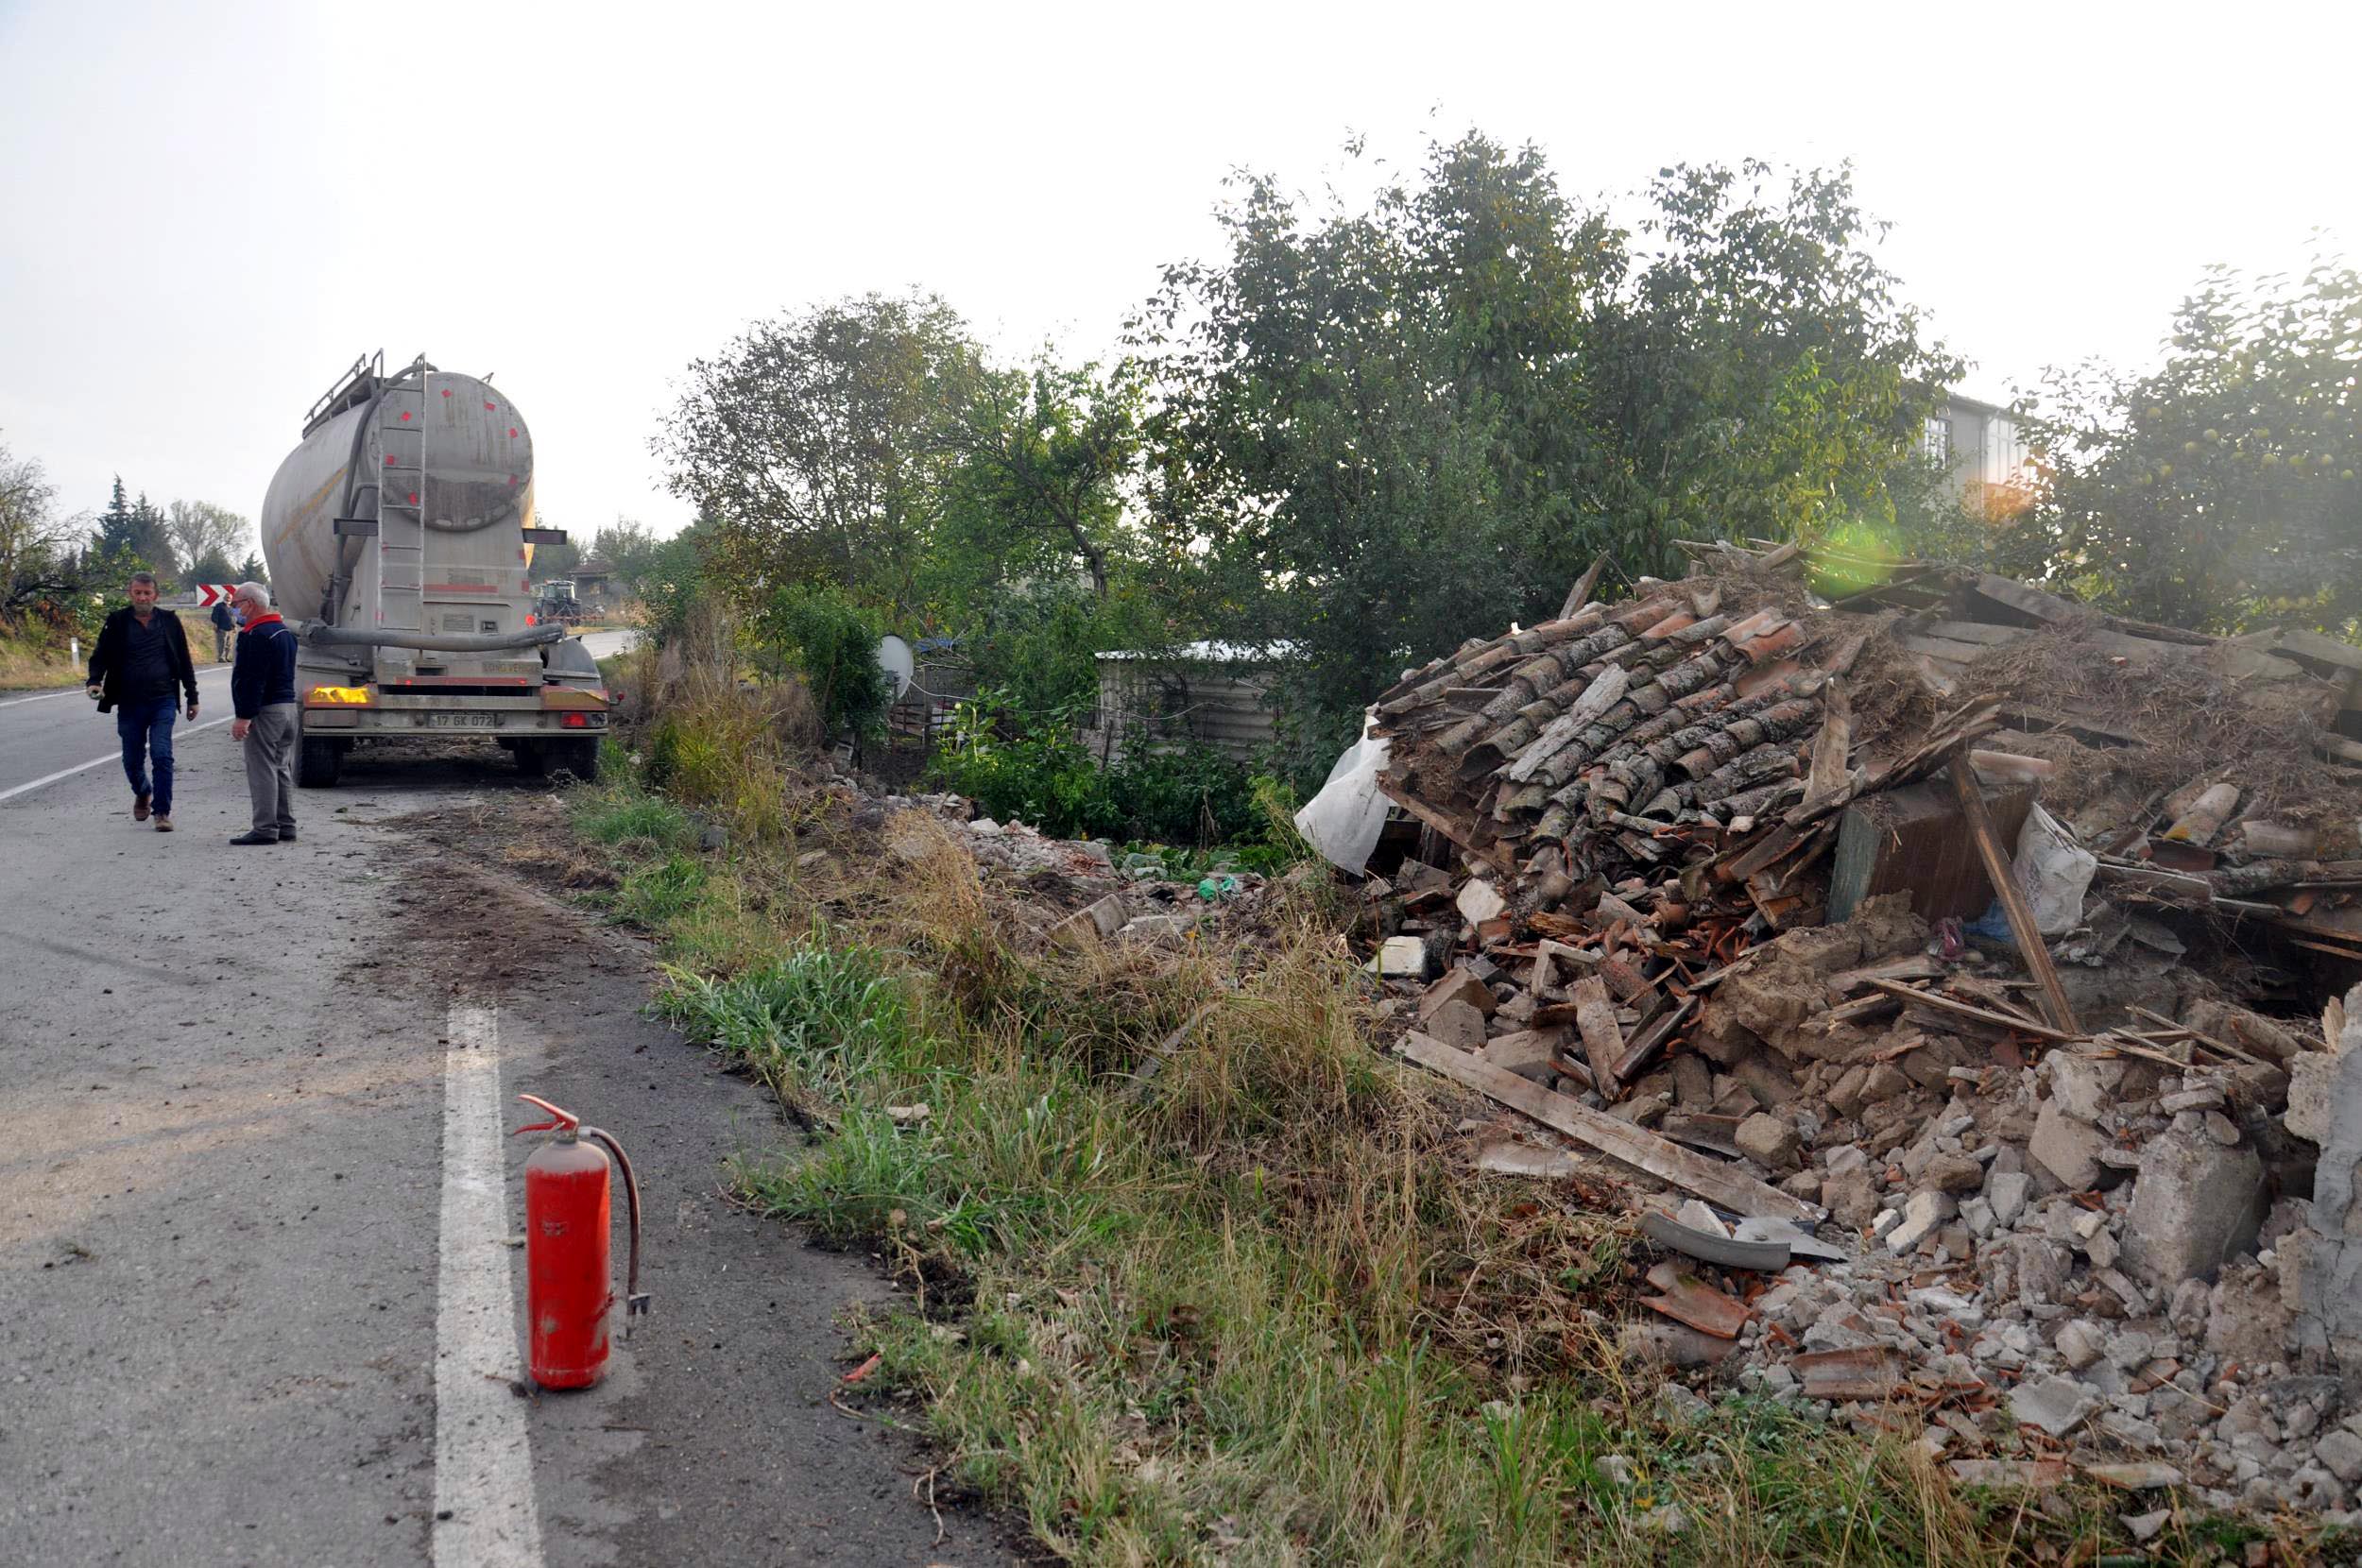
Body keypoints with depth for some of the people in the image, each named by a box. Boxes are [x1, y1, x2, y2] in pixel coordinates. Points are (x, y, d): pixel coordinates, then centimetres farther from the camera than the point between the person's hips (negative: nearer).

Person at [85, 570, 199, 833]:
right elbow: (101, 656, 6)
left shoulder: (169, 621, 4)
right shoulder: (117, 622, 2)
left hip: (163, 702, -1)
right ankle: (142, 794, 40)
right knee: (132, 760, 11)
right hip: (129, 703, 1)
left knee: (161, 755, -12)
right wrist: (95, 681, -14)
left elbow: (184, 661, 10)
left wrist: (192, 696, 11)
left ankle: (163, 811, -4)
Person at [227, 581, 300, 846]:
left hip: (265, 711, -10)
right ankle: (285, 826, 17)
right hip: (287, 705, 10)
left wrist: (244, 716, -21)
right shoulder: (284, 631, 16)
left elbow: (253, 680, -21)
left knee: (262, 770, -7)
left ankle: (265, 828, -7)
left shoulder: (257, 635, -16)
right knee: (282, 769, 13)